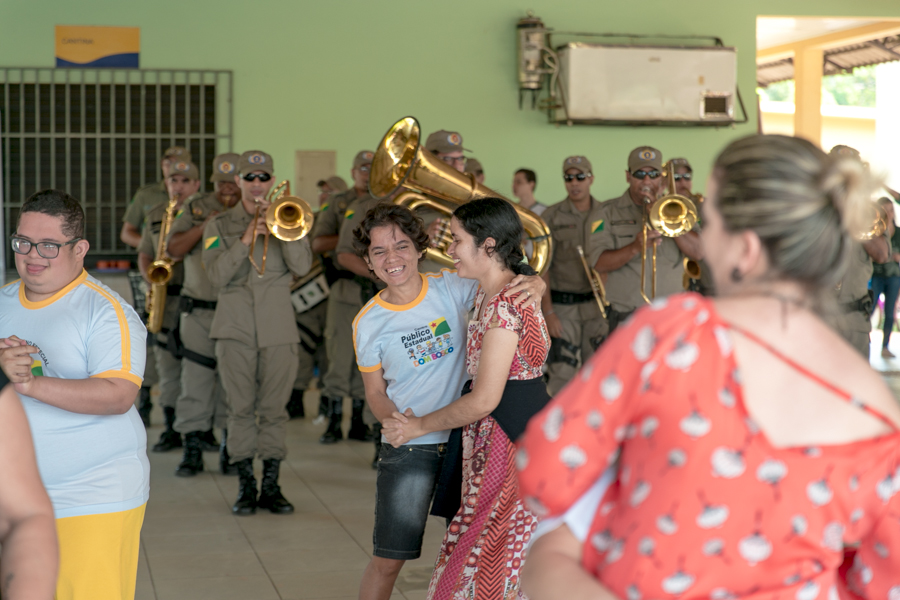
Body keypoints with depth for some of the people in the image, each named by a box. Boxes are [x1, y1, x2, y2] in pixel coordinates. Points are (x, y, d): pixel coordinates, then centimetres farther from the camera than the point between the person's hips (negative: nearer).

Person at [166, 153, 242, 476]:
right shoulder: (196, 207, 8)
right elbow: (174, 249, 0)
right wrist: (205, 225, -12)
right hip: (198, 309, 1)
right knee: (196, 378, -1)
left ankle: (231, 449, 12)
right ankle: (192, 449, 7)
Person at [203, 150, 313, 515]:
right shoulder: (219, 225, 9)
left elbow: (302, 266, -4)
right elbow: (217, 275, -5)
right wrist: (245, 240, -15)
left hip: (278, 329, 0)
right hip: (235, 328, 0)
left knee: (274, 409, 2)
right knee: (241, 409, 1)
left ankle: (271, 486, 9)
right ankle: (246, 485, 9)